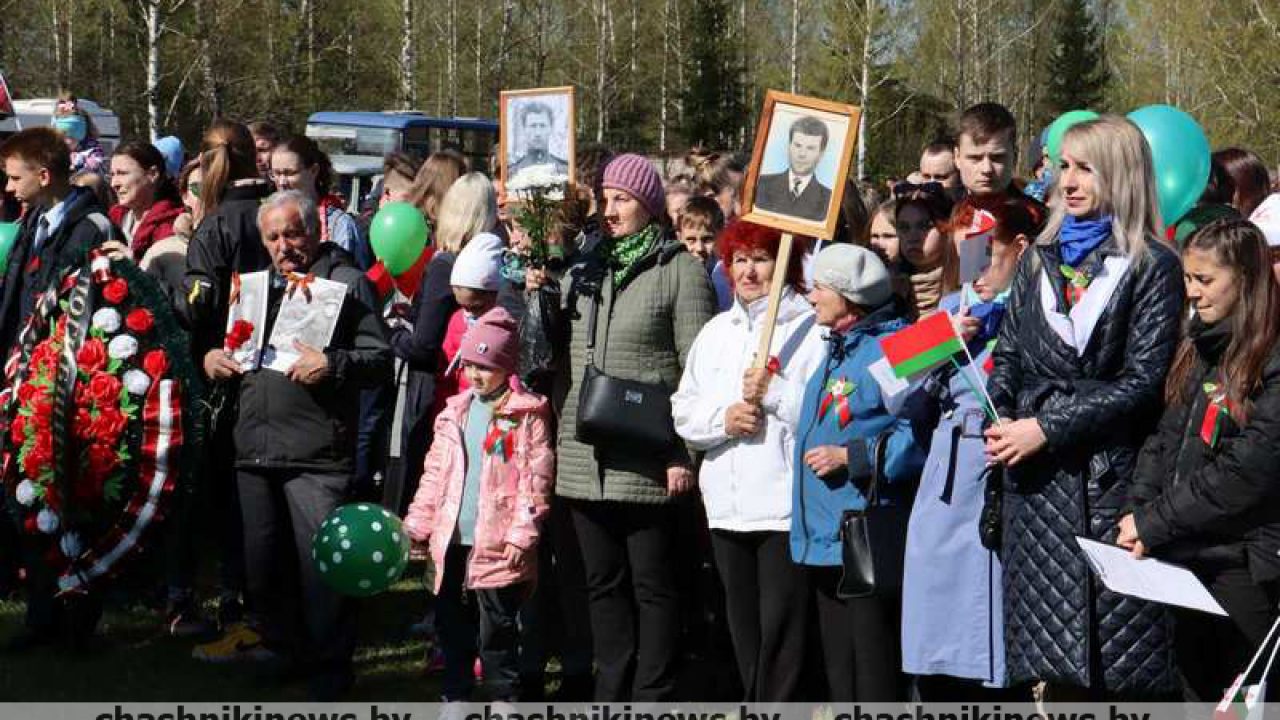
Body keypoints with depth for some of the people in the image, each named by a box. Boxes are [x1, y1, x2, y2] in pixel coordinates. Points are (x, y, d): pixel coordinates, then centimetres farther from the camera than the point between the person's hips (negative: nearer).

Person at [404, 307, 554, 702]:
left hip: (497, 545, -6)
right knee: (452, 622, 14)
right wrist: (417, 523, 11)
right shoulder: (456, 411, 13)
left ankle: (505, 700, 10)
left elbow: (536, 477, -10)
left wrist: (522, 533, -15)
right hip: (452, 540, 6)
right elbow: (436, 472, 16)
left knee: (497, 630, -1)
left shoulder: (526, 413, -5)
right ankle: (454, 695, 26)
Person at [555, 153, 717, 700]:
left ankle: (653, 695, 8)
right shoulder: (582, 270, 14)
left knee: (652, 583, 1)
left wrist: (685, 452, -13)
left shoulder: (679, 270, -5)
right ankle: (611, 690, 20)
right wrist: (556, 433, 14)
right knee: (603, 582, 12)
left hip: (647, 462, -6)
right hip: (585, 458, 6)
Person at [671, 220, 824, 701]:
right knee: (745, 631, 13)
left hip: (787, 506, -7)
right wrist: (723, 418, -6)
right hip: (727, 504, 7)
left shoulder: (810, 329, -5)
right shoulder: (715, 332, 17)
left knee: (782, 627, -8)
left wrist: (774, 392, -18)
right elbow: (683, 412, 12)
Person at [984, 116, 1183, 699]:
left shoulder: (1152, 266, -3)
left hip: (1109, 475, -5)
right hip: (1037, 477, 5)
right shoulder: (1041, 257, 14)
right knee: (1057, 667, 7)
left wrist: (1047, 428, -13)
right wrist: (1000, 419, -5)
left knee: (1122, 668, -4)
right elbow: (1008, 355, 15)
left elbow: (1142, 381, -9)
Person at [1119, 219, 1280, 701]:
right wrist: (1137, 512, -2)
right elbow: (1166, 439, 14)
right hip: (1185, 557, 8)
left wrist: (1154, 523, -15)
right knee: (1196, 689, 14)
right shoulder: (1198, 350, 12)